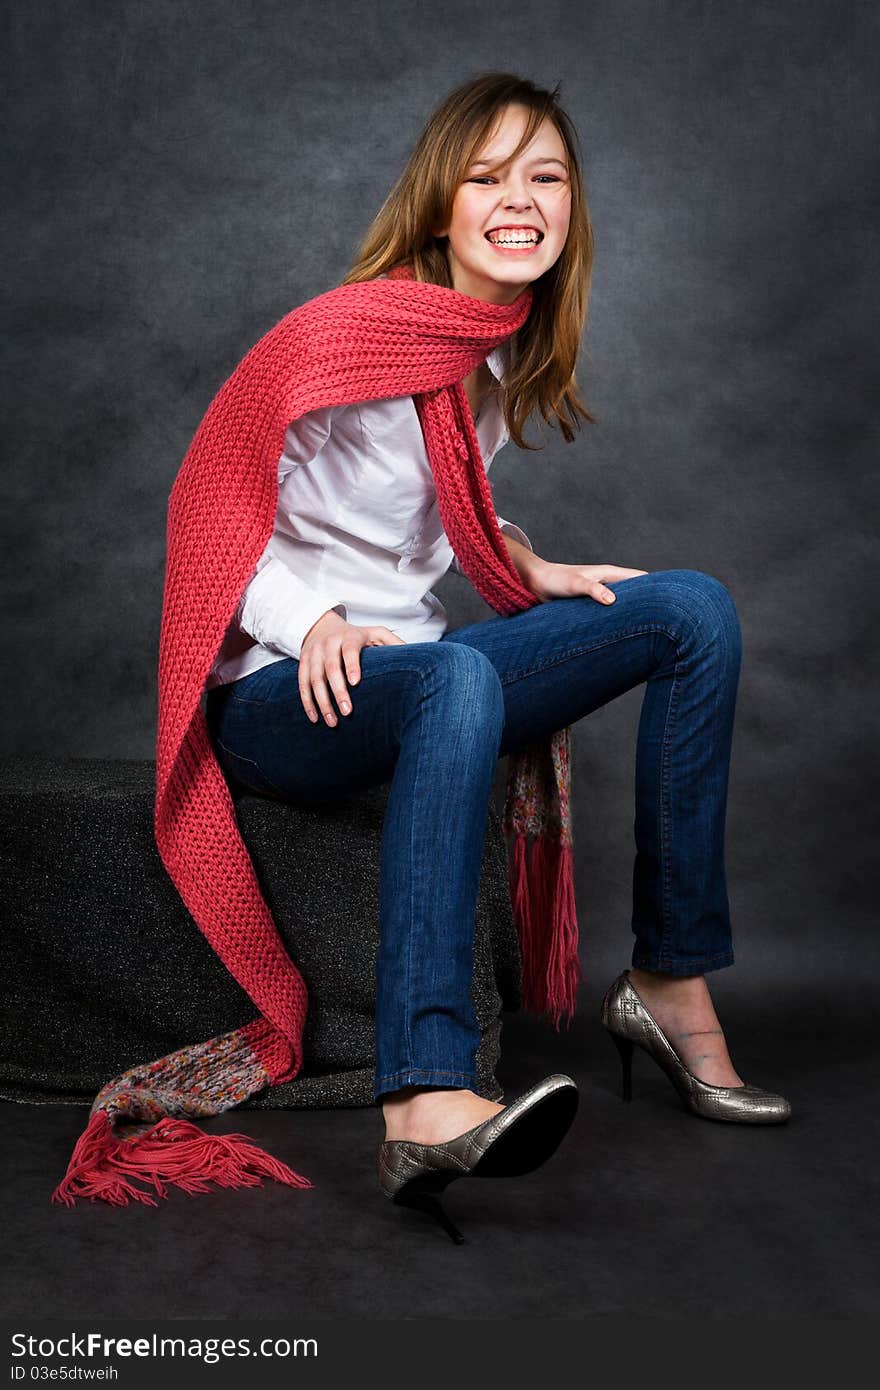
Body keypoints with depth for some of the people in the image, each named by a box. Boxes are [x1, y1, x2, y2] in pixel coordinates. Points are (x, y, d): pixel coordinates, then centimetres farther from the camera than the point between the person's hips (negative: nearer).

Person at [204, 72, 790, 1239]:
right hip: (279, 698, -7)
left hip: (413, 681, 7)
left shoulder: (508, 358, 9)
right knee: (457, 674, -41)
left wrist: (525, 565, 4)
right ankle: (426, 1107, -53)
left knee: (696, 608, -5)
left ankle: (672, 981, -6)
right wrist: (313, 623, -24)